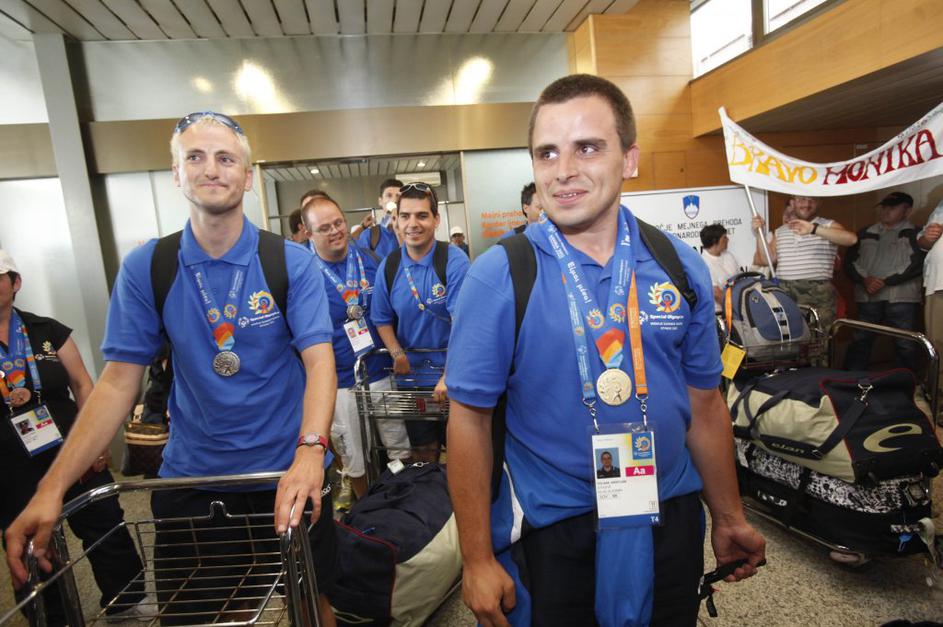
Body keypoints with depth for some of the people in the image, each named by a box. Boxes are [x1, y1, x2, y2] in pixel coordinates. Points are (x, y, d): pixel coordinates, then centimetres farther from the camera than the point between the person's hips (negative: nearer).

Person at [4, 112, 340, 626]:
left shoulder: (292, 262, -9)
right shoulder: (144, 269, -3)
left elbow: (319, 359, -18)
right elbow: (119, 380, -4)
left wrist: (310, 451, -33)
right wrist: (52, 486, -13)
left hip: (289, 476, -1)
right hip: (190, 480, 2)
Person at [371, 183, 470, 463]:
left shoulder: (455, 261, -15)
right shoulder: (388, 266, -1)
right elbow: (383, 320, 10)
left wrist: (449, 376, -28)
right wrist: (397, 353, -7)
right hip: (412, 374, 4)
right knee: (423, 452, 20)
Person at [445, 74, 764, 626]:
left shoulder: (680, 266, -3)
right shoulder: (498, 276, -14)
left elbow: (704, 403, 4)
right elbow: (470, 419, -12)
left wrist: (729, 517, 11)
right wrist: (478, 561, -10)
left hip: (671, 521, 4)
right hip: (551, 534, -3)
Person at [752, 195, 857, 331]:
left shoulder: (828, 226, 7)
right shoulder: (780, 232, 17)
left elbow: (852, 239, -14)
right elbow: (766, 260, 13)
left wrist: (814, 229, -21)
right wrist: (759, 233, 5)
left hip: (819, 295, -3)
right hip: (784, 294, 3)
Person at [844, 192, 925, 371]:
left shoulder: (915, 234, 6)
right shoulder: (865, 234, 15)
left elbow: (917, 263, -6)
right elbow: (850, 261, 9)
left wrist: (884, 281, -13)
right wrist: (864, 280, -9)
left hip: (902, 298, -2)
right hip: (867, 297, 3)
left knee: (906, 346, -2)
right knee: (860, 342, 6)